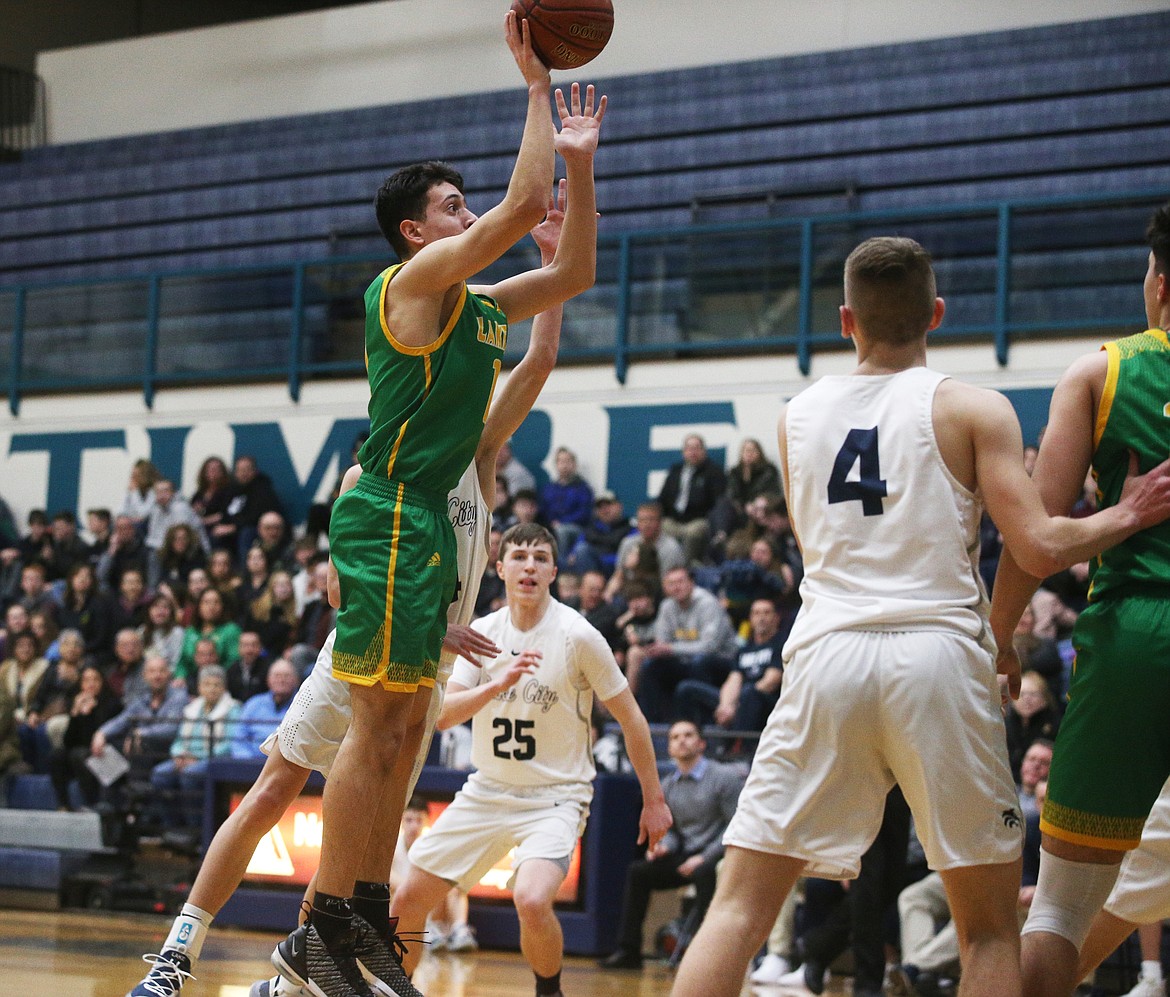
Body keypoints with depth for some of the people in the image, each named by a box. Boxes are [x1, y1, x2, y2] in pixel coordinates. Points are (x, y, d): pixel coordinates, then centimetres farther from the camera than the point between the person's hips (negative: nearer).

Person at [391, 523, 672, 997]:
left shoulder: (577, 635, -12)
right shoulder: (483, 632, 0)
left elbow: (631, 720, -5)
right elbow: (442, 715, -10)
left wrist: (654, 800, -1)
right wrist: (499, 684, -27)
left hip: (555, 796, -5)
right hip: (486, 792, 5)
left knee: (532, 900, -31)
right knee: (408, 901, 2)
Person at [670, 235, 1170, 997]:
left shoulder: (799, 415, 14)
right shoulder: (973, 410, 2)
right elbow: (1039, 548, -6)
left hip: (826, 653, 2)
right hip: (937, 650, -2)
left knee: (741, 905, 5)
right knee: (990, 925, 9)